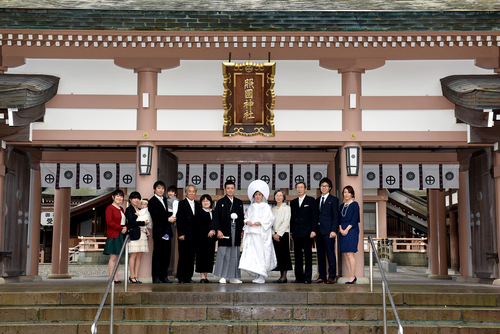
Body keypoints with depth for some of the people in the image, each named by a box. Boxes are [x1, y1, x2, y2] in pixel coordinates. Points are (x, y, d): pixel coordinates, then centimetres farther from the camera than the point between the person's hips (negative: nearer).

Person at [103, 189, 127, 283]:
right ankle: (111, 278, -6)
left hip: (120, 235, 8)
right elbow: (109, 222, -15)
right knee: (113, 257, -9)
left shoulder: (121, 209, 19)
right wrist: (121, 228, -16)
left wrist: (125, 227, 2)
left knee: (117, 257, 7)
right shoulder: (110, 208, -7)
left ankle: (115, 278, 9)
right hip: (113, 235, -8)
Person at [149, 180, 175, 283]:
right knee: (157, 254, -5)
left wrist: (172, 218, 0)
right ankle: (156, 277, -1)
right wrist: (168, 219, -20)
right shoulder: (152, 201, -4)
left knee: (166, 254, 7)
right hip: (158, 231, -7)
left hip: (167, 231, 7)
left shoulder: (165, 200, 18)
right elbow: (155, 216, -14)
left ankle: (164, 276, 13)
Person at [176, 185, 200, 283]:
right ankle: (181, 277, 3)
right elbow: (179, 220, -6)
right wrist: (180, 234, -13)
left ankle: (188, 277, 11)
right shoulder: (182, 204, -1)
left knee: (191, 257, 6)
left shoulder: (197, 205, 14)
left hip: (194, 236, 5)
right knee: (183, 256, -3)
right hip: (185, 235, -5)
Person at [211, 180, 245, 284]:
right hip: (225, 232, -4)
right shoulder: (220, 202, 2)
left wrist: (242, 230, 7)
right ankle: (222, 276, 1)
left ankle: (233, 277, 10)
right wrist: (218, 230, -12)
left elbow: (242, 217, 15)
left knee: (235, 254, 5)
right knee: (223, 254, -5)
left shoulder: (239, 203, 14)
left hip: (236, 231, 4)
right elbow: (216, 217, -3)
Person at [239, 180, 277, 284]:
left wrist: (260, 223, -18)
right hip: (251, 233, 5)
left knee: (261, 254, -7)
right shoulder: (252, 207, 18)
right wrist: (247, 221, -6)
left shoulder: (266, 207, 3)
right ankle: (257, 275, 6)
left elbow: (270, 218, -6)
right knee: (251, 253, -2)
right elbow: (246, 216, 17)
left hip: (262, 233, -5)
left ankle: (262, 277, -4)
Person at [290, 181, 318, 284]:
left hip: (307, 233, -4)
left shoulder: (311, 200, 4)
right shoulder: (293, 202, 17)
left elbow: (314, 217, -2)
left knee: (308, 255, -3)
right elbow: (292, 217, 17)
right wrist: (291, 232, 10)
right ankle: (299, 277, 10)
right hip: (297, 233, 5)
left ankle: (307, 278, 0)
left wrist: (313, 230, -10)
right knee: (298, 256, 5)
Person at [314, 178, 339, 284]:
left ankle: (332, 276, -3)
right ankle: (322, 276, 11)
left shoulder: (333, 200, 2)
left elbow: (335, 216, -3)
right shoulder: (317, 200, 18)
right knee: (320, 254, 7)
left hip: (328, 230, -6)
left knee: (330, 254, -6)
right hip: (318, 230, 6)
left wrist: (333, 230, -12)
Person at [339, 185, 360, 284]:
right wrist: (340, 229, -3)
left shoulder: (355, 204, -1)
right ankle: (352, 276, 9)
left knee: (349, 254, -11)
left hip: (351, 230, -7)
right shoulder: (342, 206, 17)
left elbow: (354, 219, -9)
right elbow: (339, 219, 14)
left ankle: (352, 277, -8)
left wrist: (347, 229, -16)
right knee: (345, 255, 4)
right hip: (343, 231, 7)